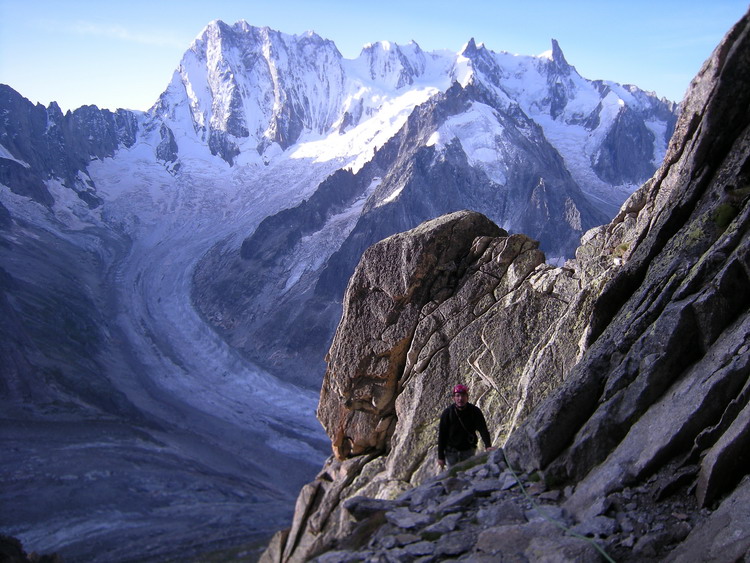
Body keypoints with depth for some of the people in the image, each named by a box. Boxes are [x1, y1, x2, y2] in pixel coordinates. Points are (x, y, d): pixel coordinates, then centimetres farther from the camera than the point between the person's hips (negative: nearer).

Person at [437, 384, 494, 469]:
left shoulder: (475, 411, -11)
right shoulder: (447, 413, -13)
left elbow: (483, 429, -17)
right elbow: (441, 435, -7)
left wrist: (488, 446, -35)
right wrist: (440, 457, -7)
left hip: (468, 450, 1)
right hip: (451, 451, 0)